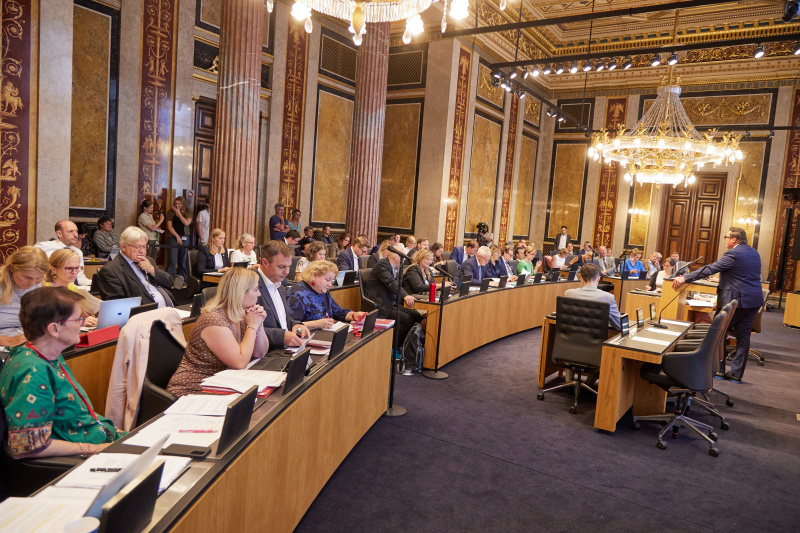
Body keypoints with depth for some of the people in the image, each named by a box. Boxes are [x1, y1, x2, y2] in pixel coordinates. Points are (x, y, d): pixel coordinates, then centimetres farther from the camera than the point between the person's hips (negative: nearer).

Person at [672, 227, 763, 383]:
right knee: (743, 336, 10)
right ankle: (736, 373, 14)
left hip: (735, 300, -8)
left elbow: (710, 269, -20)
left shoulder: (733, 254, -14)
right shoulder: (754, 253, 14)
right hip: (754, 301, 9)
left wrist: (685, 278, -21)